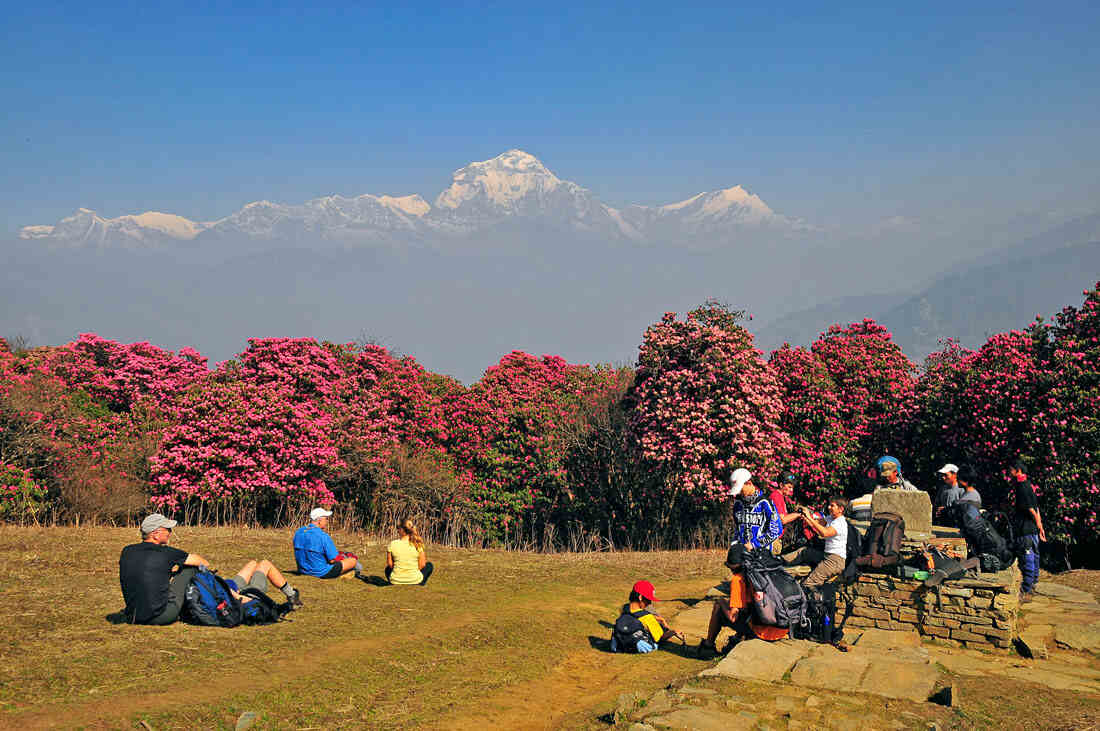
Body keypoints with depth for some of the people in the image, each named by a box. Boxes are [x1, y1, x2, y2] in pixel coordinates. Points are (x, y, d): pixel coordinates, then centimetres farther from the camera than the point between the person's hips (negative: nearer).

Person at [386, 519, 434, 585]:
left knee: (388, 569, 37)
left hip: (396, 580, 1)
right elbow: (422, 565, -3)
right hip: (415, 580, -1)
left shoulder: (392, 544, -11)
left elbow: (390, 564, -2)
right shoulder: (417, 545, -10)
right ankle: (420, 583, 13)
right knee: (429, 565, 28)